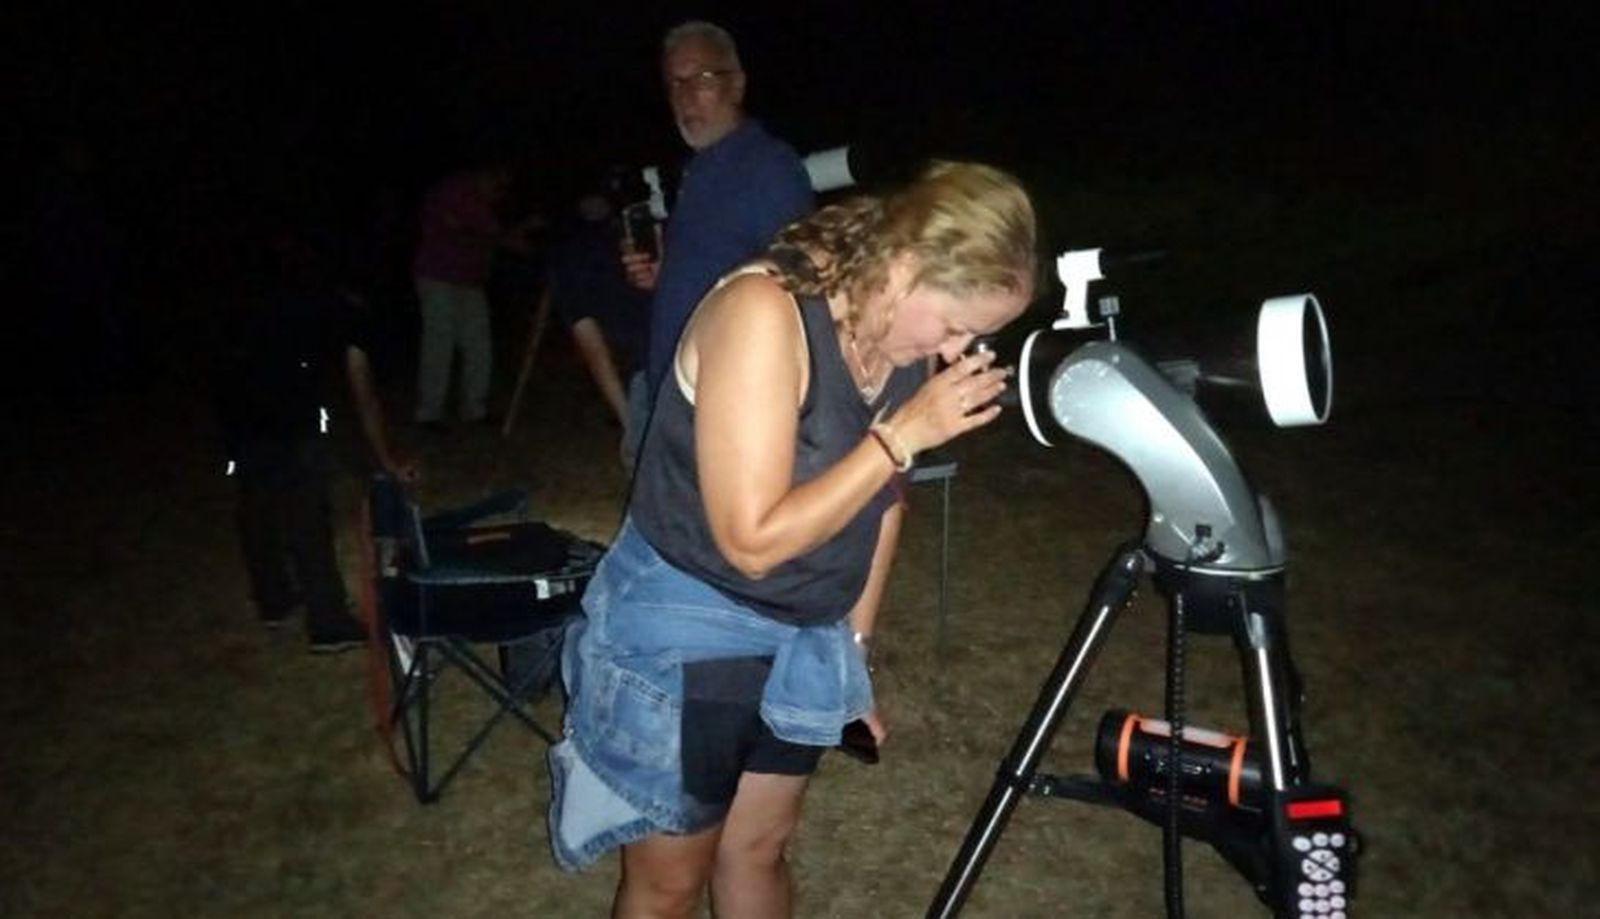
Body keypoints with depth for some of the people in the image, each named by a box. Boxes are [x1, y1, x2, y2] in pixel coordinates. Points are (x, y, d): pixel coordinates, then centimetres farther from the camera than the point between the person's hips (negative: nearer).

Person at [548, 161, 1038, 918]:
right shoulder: (762, 314, -27)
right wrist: (903, 435, -29)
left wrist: (853, 646, 15)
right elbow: (754, 539, -29)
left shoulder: (908, 342, -6)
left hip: (804, 641, 6)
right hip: (681, 636, -6)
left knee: (757, 851, 22)